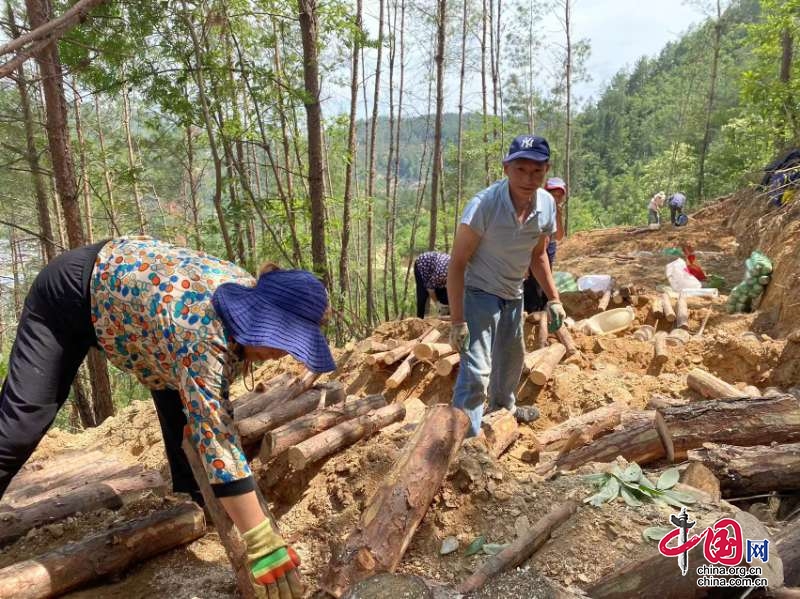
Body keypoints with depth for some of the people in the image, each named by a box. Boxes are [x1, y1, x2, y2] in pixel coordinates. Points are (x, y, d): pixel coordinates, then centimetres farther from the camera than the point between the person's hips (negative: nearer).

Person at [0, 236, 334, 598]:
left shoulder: (253, 294, -16)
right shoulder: (204, 336, -42)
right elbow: (216, 441, -47)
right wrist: (265, 546, -46)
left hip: (124, 281, 7)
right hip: (70, 294, -7)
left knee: (189, 398, -1)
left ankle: (195, 495, 15)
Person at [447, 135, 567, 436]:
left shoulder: (546, 205, -10)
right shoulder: (483, 205, -30)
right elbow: (457, 264, -25)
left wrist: (553, 299, 6)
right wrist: (457, 321, -28)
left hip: (513, 295, 7)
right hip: (479, 293, -7)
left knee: (512, 358, 26)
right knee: (477, 371, -17)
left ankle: (504, 405, 53)